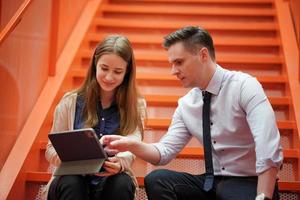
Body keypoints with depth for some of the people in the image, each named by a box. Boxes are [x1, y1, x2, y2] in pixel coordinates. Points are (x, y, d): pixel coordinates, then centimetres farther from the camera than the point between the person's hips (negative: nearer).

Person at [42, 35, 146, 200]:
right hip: (73, 180, 0)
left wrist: (119, 163, -37)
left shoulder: (136, 106, 4)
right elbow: (51, 150, 4)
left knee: (122, 183, -32)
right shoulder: (70, 102, 5)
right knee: (71, 183, -33)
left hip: (112, 182, 0)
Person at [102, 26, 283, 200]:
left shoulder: (244, 86, -13)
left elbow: (269, 150, -23)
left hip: (252, 183, -6)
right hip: (212, 183, 6)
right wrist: (132, 146, -11)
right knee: (156, 179, -14)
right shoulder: (186, 105, 7)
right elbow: (165, 152, 7)